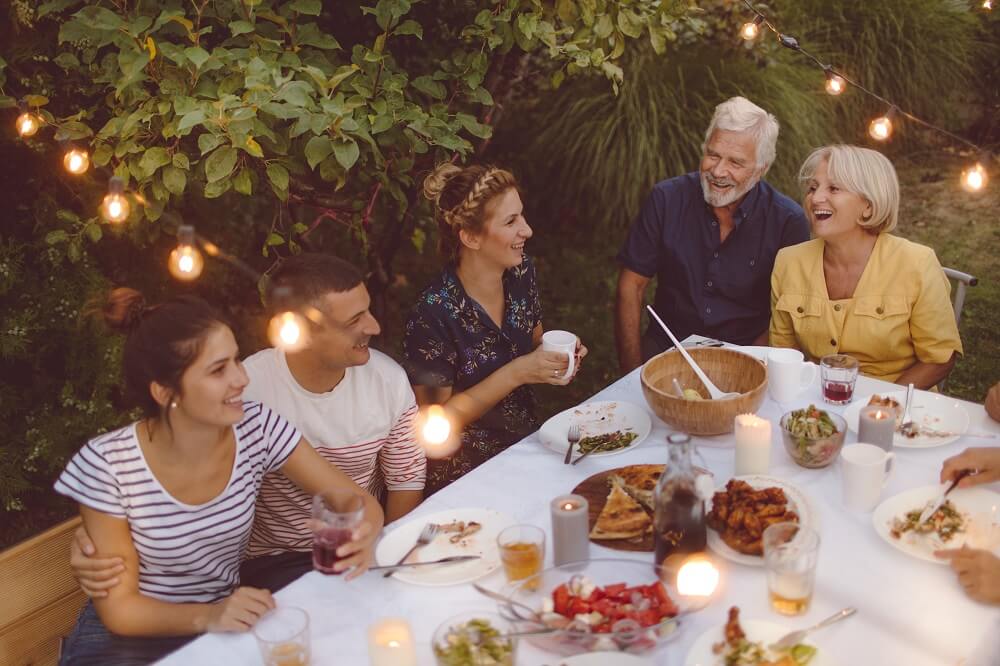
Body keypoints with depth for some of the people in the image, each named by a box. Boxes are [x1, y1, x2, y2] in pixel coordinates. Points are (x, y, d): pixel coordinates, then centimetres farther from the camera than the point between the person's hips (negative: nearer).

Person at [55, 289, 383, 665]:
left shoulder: (257, 428, -13)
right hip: (132, 635, -3)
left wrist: (362, 536, -32)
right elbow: (119, 608, -13)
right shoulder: (107, 464, -20)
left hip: (227, 625, 4)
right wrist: (207, 616, -31)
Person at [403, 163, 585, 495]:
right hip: (462, 475, -6)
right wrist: (516, 373, -23)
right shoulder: (433, 313, -23)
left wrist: (557, 353, -6)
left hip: (526, 441, 7)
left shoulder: (521, 273, -2)